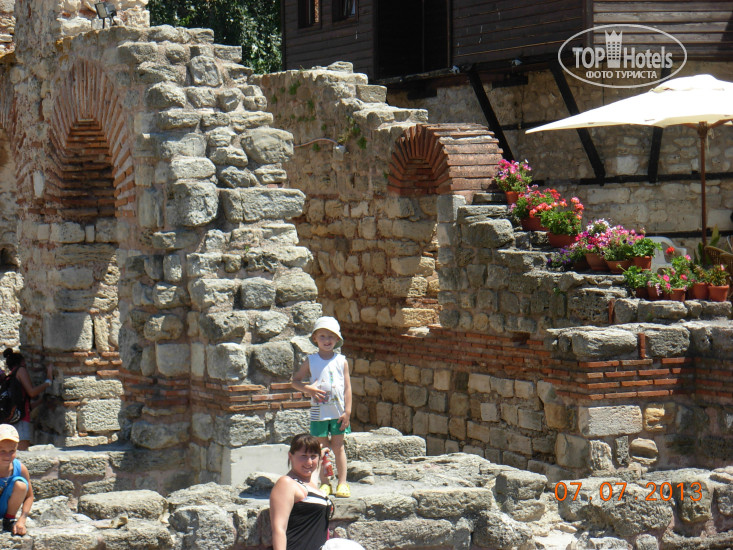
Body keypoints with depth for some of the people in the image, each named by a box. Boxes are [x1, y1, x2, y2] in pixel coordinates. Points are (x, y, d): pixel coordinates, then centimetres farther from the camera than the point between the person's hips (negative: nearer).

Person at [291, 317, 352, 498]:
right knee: (322, 447, 5)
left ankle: (342, 482, 10)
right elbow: (295, 381, 5)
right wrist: (308, 389, -16)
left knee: (338, 446, 3)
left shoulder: (341, 361, 2)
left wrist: (347, 412, -5)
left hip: (338, 412, 0)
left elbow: (347, 388, 1)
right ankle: (324, 483, 14)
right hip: (319, 412, 0)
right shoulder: (311, 361, 2)